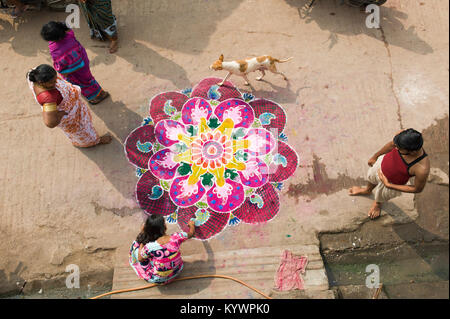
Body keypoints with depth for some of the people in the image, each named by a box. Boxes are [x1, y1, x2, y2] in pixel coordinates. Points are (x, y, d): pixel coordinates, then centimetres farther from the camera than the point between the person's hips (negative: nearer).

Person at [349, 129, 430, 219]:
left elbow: (418, 189, -23)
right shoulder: (403, 135, -33)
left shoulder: (422, 169, -44)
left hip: (392, 183, -3)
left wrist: (388, 185, -22)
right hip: (382, 163, 3)